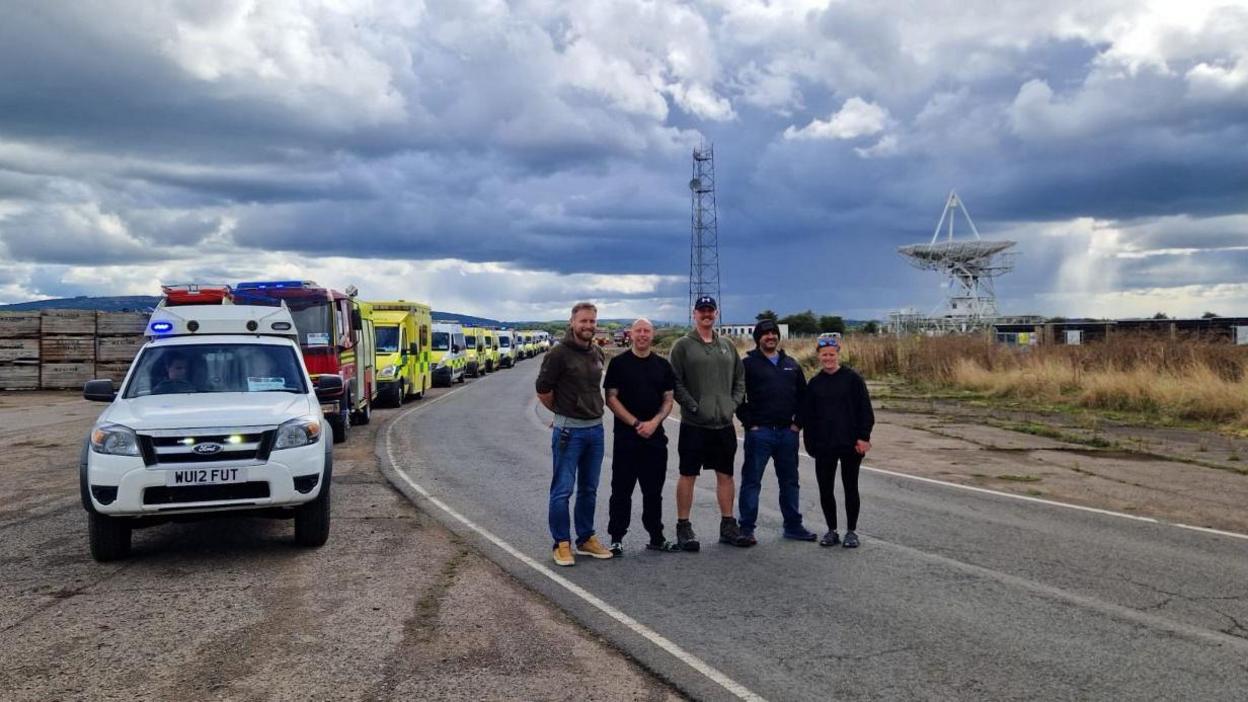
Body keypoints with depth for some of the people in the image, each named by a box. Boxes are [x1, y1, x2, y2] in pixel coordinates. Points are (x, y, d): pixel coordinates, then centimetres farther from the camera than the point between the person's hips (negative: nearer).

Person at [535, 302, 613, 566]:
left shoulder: (597, 354, 9)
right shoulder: (559, 354, -12)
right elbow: (543, 389, -9)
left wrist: (592, 411, 13)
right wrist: (563, 411, 3)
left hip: (595, 428, 7)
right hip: (569, 430, -7)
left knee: (589, 490, 14)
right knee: (563, 490, -3)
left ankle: (586, 539, 24)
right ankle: (562, 544, 6)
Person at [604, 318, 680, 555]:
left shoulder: (662, 365, 10)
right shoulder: (619, 363, -1)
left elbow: (668, 400, 9)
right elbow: (611, 399, -6)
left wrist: (654, 422, -9)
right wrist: (635, 423, -13)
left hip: (655, 437, 4)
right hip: (625, 437, -3)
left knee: (654, 491, 11)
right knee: (622, 490, 1)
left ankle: (656, 537, 20)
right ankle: (616, 539, 9)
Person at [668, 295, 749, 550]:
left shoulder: (727, 346, 12)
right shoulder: (683, 345, -4)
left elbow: (740, 378, 16)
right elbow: (675, 382, -9)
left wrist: (734, 403, 2)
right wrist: (694, 406, -15)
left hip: (724, 424, 5)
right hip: (694, 424, -5)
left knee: (726, 475, 10)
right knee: (688, 475, 1)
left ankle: (728, 525, 20)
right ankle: (684, 527, 8)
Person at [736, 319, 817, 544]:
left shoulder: (791, 364, 13)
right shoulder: (748, 364, -2)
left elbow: (803, 395, 17)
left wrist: (798, 422, 6)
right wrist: (749, 423, -10)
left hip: (787, 432, 5)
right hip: (759, 432, -5)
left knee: (790, 481, 12)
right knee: (751, 481, -1)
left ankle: (793, 525, 22)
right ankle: (746, 528, 4)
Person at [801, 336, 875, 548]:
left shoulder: (852, 379, -4)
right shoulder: (814, 383, 6)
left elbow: (865, 410, -4)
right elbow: (807, 416, 9)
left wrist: (863, 437, -9)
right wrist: (811, 443, 3)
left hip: (850, 445, -3)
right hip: (824, 447, 3)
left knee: (850, 488, 6)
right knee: (825, 489, 6)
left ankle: (851, 531, 17)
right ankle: (831, 530, 19)